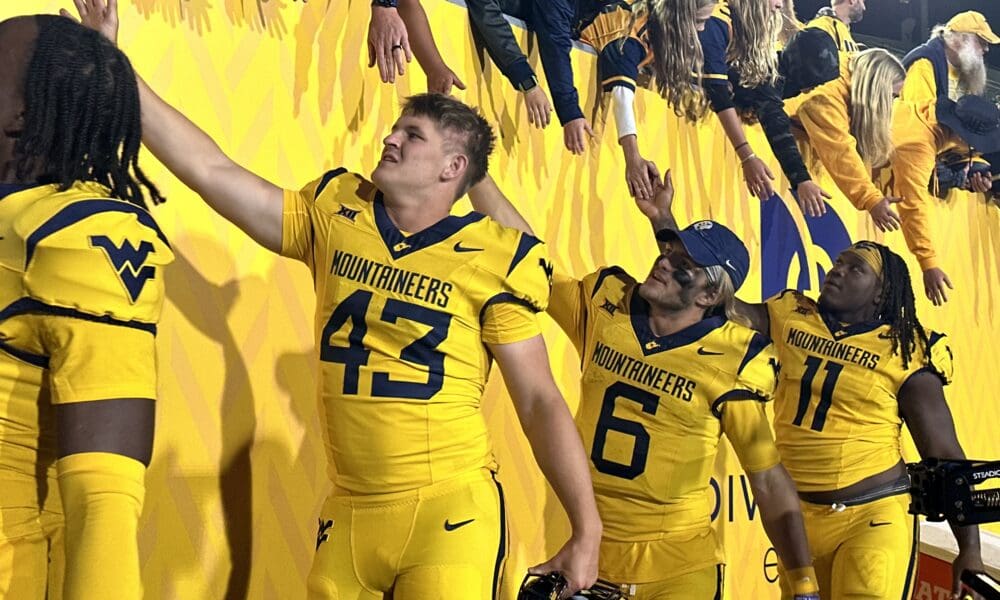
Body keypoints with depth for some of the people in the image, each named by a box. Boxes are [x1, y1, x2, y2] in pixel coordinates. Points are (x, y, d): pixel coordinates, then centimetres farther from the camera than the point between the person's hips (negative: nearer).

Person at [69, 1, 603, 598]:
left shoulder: (492, 259, -5)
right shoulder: (334, 217, 6)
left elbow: (541, 402, -3)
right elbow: (211, 170, 4)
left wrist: (587, 531, -6)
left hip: (450, 512, -4)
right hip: (348, 514, 4)